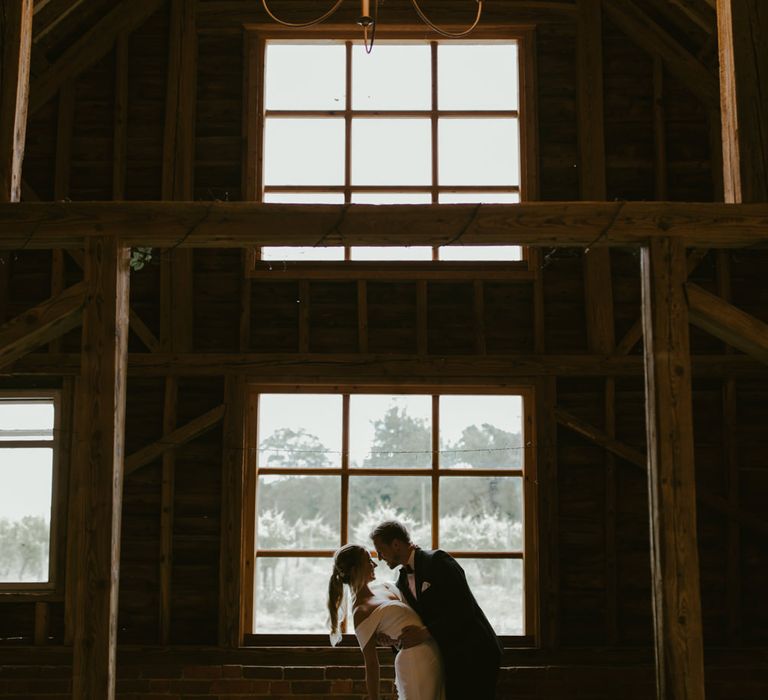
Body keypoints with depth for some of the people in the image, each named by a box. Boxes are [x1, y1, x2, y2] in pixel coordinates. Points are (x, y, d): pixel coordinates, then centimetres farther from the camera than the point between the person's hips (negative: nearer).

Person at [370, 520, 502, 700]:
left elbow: (463, 609, -21)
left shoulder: (437, 561, -13)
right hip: (451, 659, 8)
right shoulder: (402, 583, 12)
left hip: (475, 653, -8)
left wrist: (425, 633, -22)